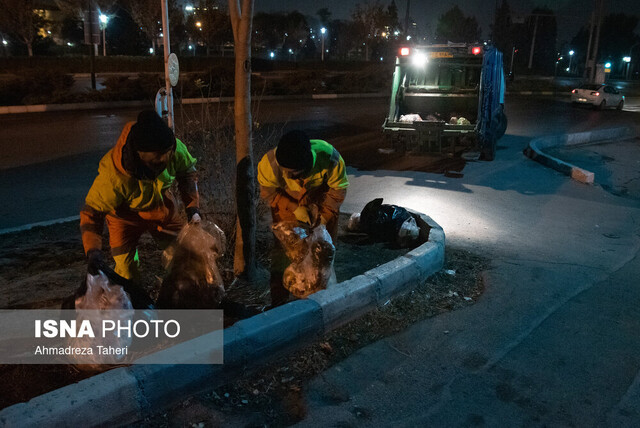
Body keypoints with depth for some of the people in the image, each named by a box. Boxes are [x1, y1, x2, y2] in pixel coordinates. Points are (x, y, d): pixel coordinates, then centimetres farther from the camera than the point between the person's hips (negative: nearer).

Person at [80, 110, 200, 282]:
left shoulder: (175, 148, -29)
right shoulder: (113, 177, -40)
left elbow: (187, 173, -6)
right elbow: (91, 212, -28)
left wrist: (192, 207, -13)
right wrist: (92, 250, -39)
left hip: (163, 208, 4)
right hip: (125, 216, -4)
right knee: (127, 273, -10)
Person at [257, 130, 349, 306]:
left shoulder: (329, 158, -37)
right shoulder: (270, 163, -37)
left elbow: (339, 189, -17)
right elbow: (268, 192, -16)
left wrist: (325, 215, -18)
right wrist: (294, 208, -23)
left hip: (320, 197, 1)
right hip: (286, 200, 0)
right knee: (282, 248, -1)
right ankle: (278, 302, 13)